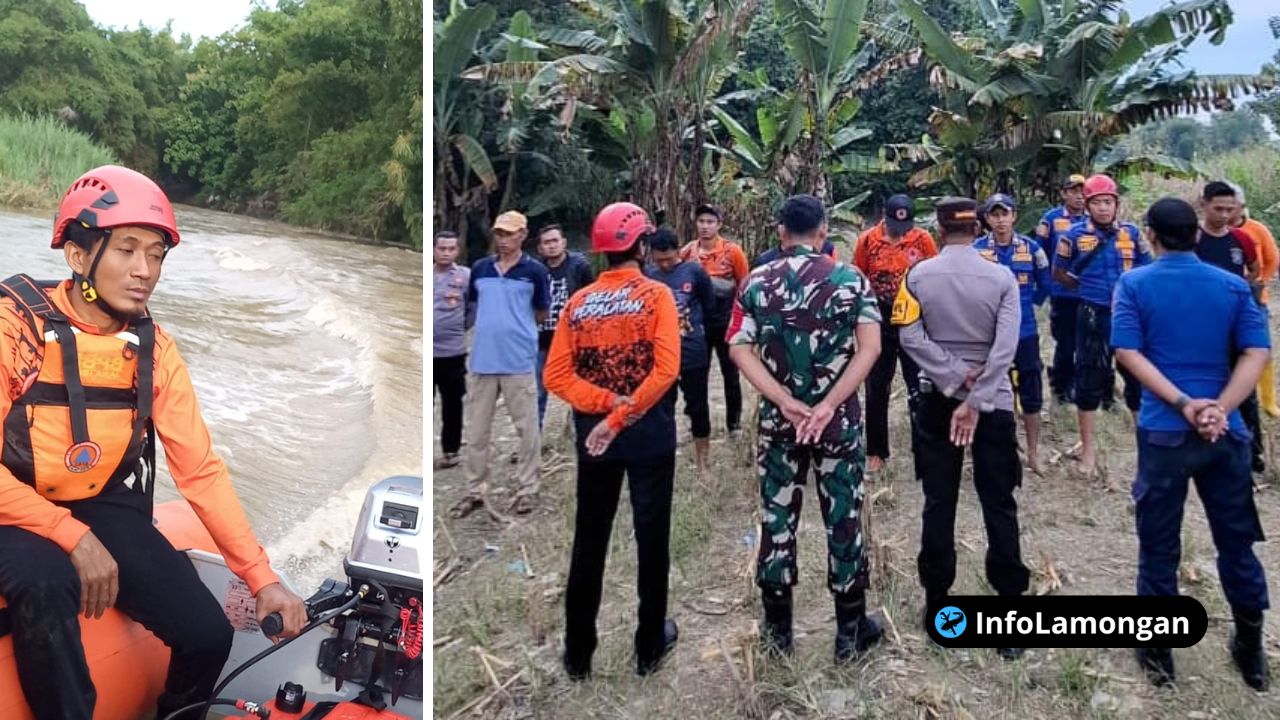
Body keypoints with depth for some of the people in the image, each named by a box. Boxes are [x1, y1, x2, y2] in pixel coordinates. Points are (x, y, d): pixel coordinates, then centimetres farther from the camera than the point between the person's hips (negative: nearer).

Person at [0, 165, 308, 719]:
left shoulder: (155, 349, -4)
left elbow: (201, 470, -6)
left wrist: (262, 578, -12)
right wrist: (74, 538, -25)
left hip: (104, 508, 4)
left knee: (207, 634, -10)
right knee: (46, 586, -36)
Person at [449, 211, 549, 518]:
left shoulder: (534, 270, -2)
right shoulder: (480, 268, 8)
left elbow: (542, 314, 6)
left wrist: (517, 326, 7)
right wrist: (491, 325, 12)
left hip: (519, 360, -4)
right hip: (483, 359, 4)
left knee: (526, 427, 4)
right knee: (476, 429, 9)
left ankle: (527, 489, 15)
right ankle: (475, 490, 19)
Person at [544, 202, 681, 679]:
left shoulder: (578, 301, 2)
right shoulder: (655, 294, -8)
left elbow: (556, 376, -6)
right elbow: (666, 370, -19)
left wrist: (605, 404, -12)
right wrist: (621, 417, -16)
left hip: (592, 431, 3)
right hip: (648, 431, -3)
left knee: (588, 543, 12)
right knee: (651, 538, 11)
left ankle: (578, 653, 22)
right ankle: (650, 646, 23)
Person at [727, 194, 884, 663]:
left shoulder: (756, 282, -1)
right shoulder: (852, 280, -4)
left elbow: (741, 351, -9)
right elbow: (870, 348, -14)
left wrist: (787, 404, -14)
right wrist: (828, 405, -17)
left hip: (777, 420, 1)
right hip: (839, 420, -1)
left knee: (777, 519, 11)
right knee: (843, 520, 9)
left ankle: (778, 628, 22)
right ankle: (851, 630, 20)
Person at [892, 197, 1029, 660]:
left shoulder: (918, 275, -3)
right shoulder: (1002, 277, -6)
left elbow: (910, 335, -12)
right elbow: (1006, 348, -15)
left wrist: (956, 380, -12)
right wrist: (975, 401, -16)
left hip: (936, 399, 1)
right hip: (993, 401, -1)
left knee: (939, 504, 9)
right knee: (999, 506, 5)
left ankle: (937, 604, 16)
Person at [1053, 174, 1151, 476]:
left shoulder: (1131, 233, 2)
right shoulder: (1075, 234, -3)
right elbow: (1059, 272, 7)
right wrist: (1085, 287, 3)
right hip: (1093, 316, -1)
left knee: (1138, 377, 8)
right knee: (1088, 380, 6)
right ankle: (1089, 449, 18)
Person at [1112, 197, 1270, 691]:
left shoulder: (1134, 284, -2)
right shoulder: (1234, 286, 5)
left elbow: (1128, 352, -13)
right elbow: (1257, 353, -5)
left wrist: (1184, 404, -15)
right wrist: (1219, 408, -14)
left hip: (1163, 430, -2)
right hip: (1225, 432, 3)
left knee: (1159, 546, 8)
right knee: (1237, 541, 16)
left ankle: (1158, 652, 18)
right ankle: (1251, 649, 29)